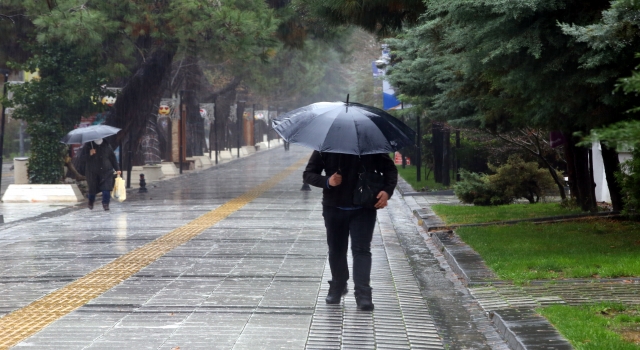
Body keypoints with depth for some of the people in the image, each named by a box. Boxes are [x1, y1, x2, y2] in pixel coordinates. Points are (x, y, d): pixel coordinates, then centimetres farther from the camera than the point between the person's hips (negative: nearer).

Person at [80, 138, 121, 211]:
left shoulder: (106, 145, 4)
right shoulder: (87, 146, -2)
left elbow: (113, 158, 10)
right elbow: (82, 158, -5)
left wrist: (117, 169, 9)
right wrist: (89, 154, -23)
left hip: (106, 172, 1)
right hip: (92, 173, -1)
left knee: (106, 188, -13)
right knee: (92, 189, 8)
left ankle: (105, 203, -4)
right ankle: (91, 202, 37)